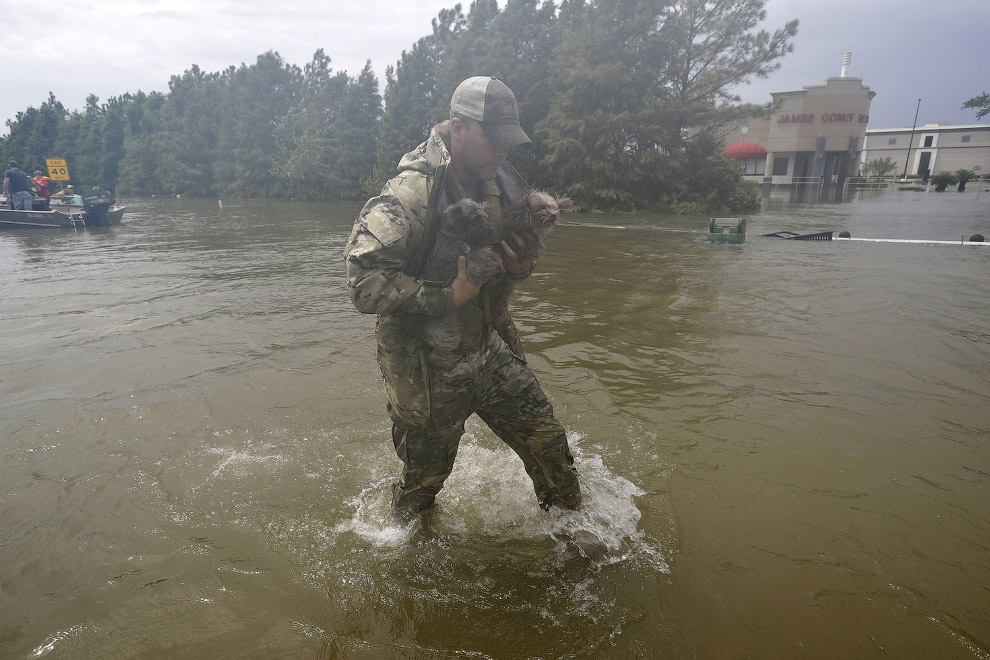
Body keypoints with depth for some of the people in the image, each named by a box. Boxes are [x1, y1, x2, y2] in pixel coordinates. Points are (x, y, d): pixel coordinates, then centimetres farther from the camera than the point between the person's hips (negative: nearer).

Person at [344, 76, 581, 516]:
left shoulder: (501, 185, -1)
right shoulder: (412, 194, -25)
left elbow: (515, 247, 15)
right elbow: (364, 281, -31)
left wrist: (522, 267, -9)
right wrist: (447, 298, -33)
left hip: (490, 349, 6)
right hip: (428, 368, -6)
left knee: (547, 441, 12)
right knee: (426, 474, 15)